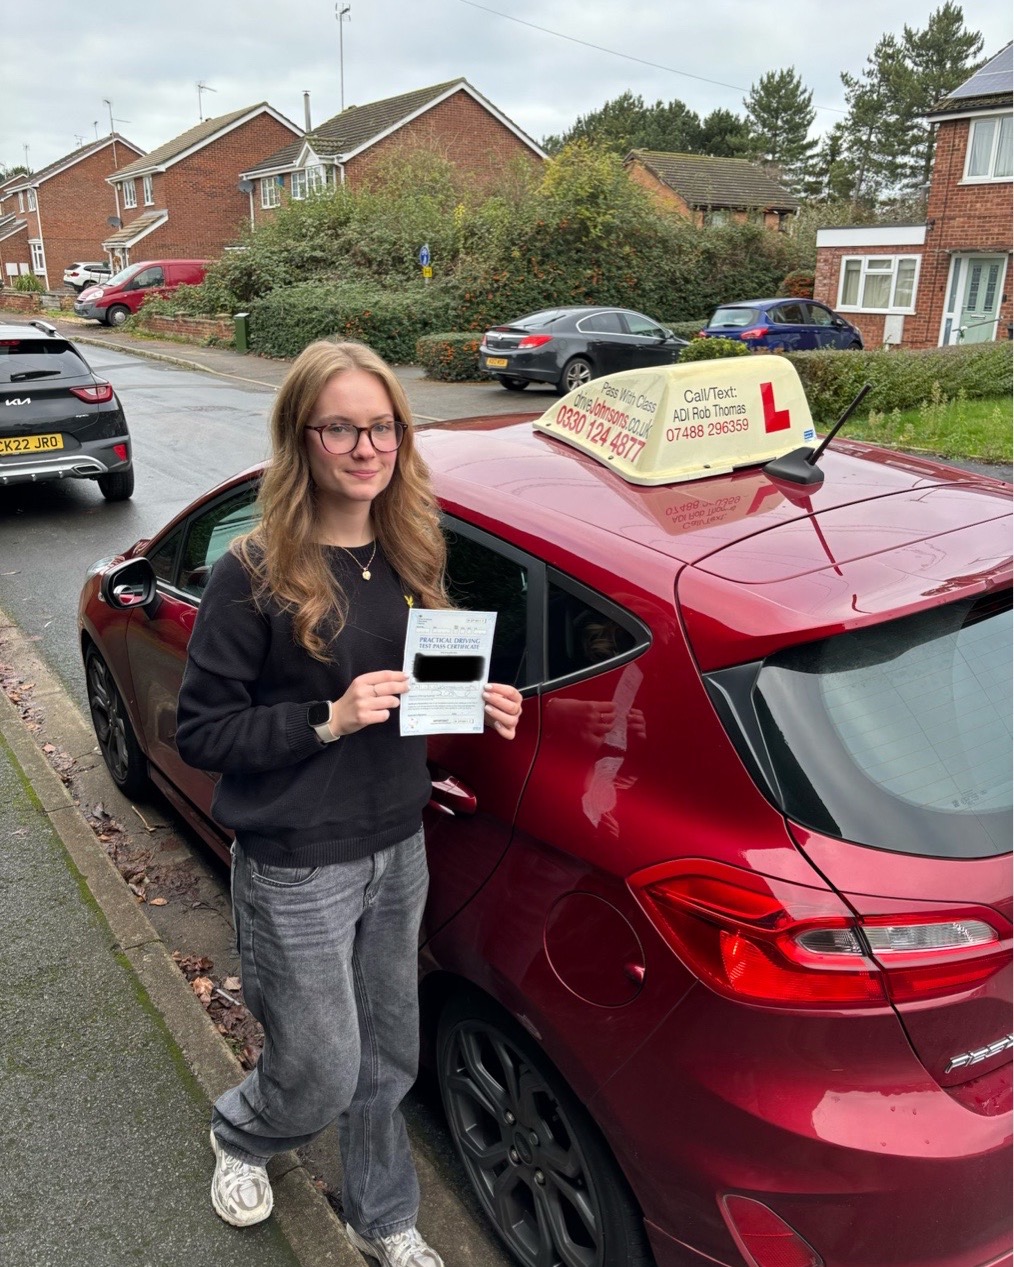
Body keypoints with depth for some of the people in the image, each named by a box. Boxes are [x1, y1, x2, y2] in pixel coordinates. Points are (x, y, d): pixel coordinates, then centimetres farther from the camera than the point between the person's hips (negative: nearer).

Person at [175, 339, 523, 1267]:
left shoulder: (408, 557, 1)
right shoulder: (255, 574, -17)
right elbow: (199, 731, -14)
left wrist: (477, 705, -7)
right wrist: (327, 719, -25)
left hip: (399, 851, 5)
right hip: (295, 870, -5)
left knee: (388, 1059, 20)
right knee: (323, 1075, 11)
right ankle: (240, 1134, 48)